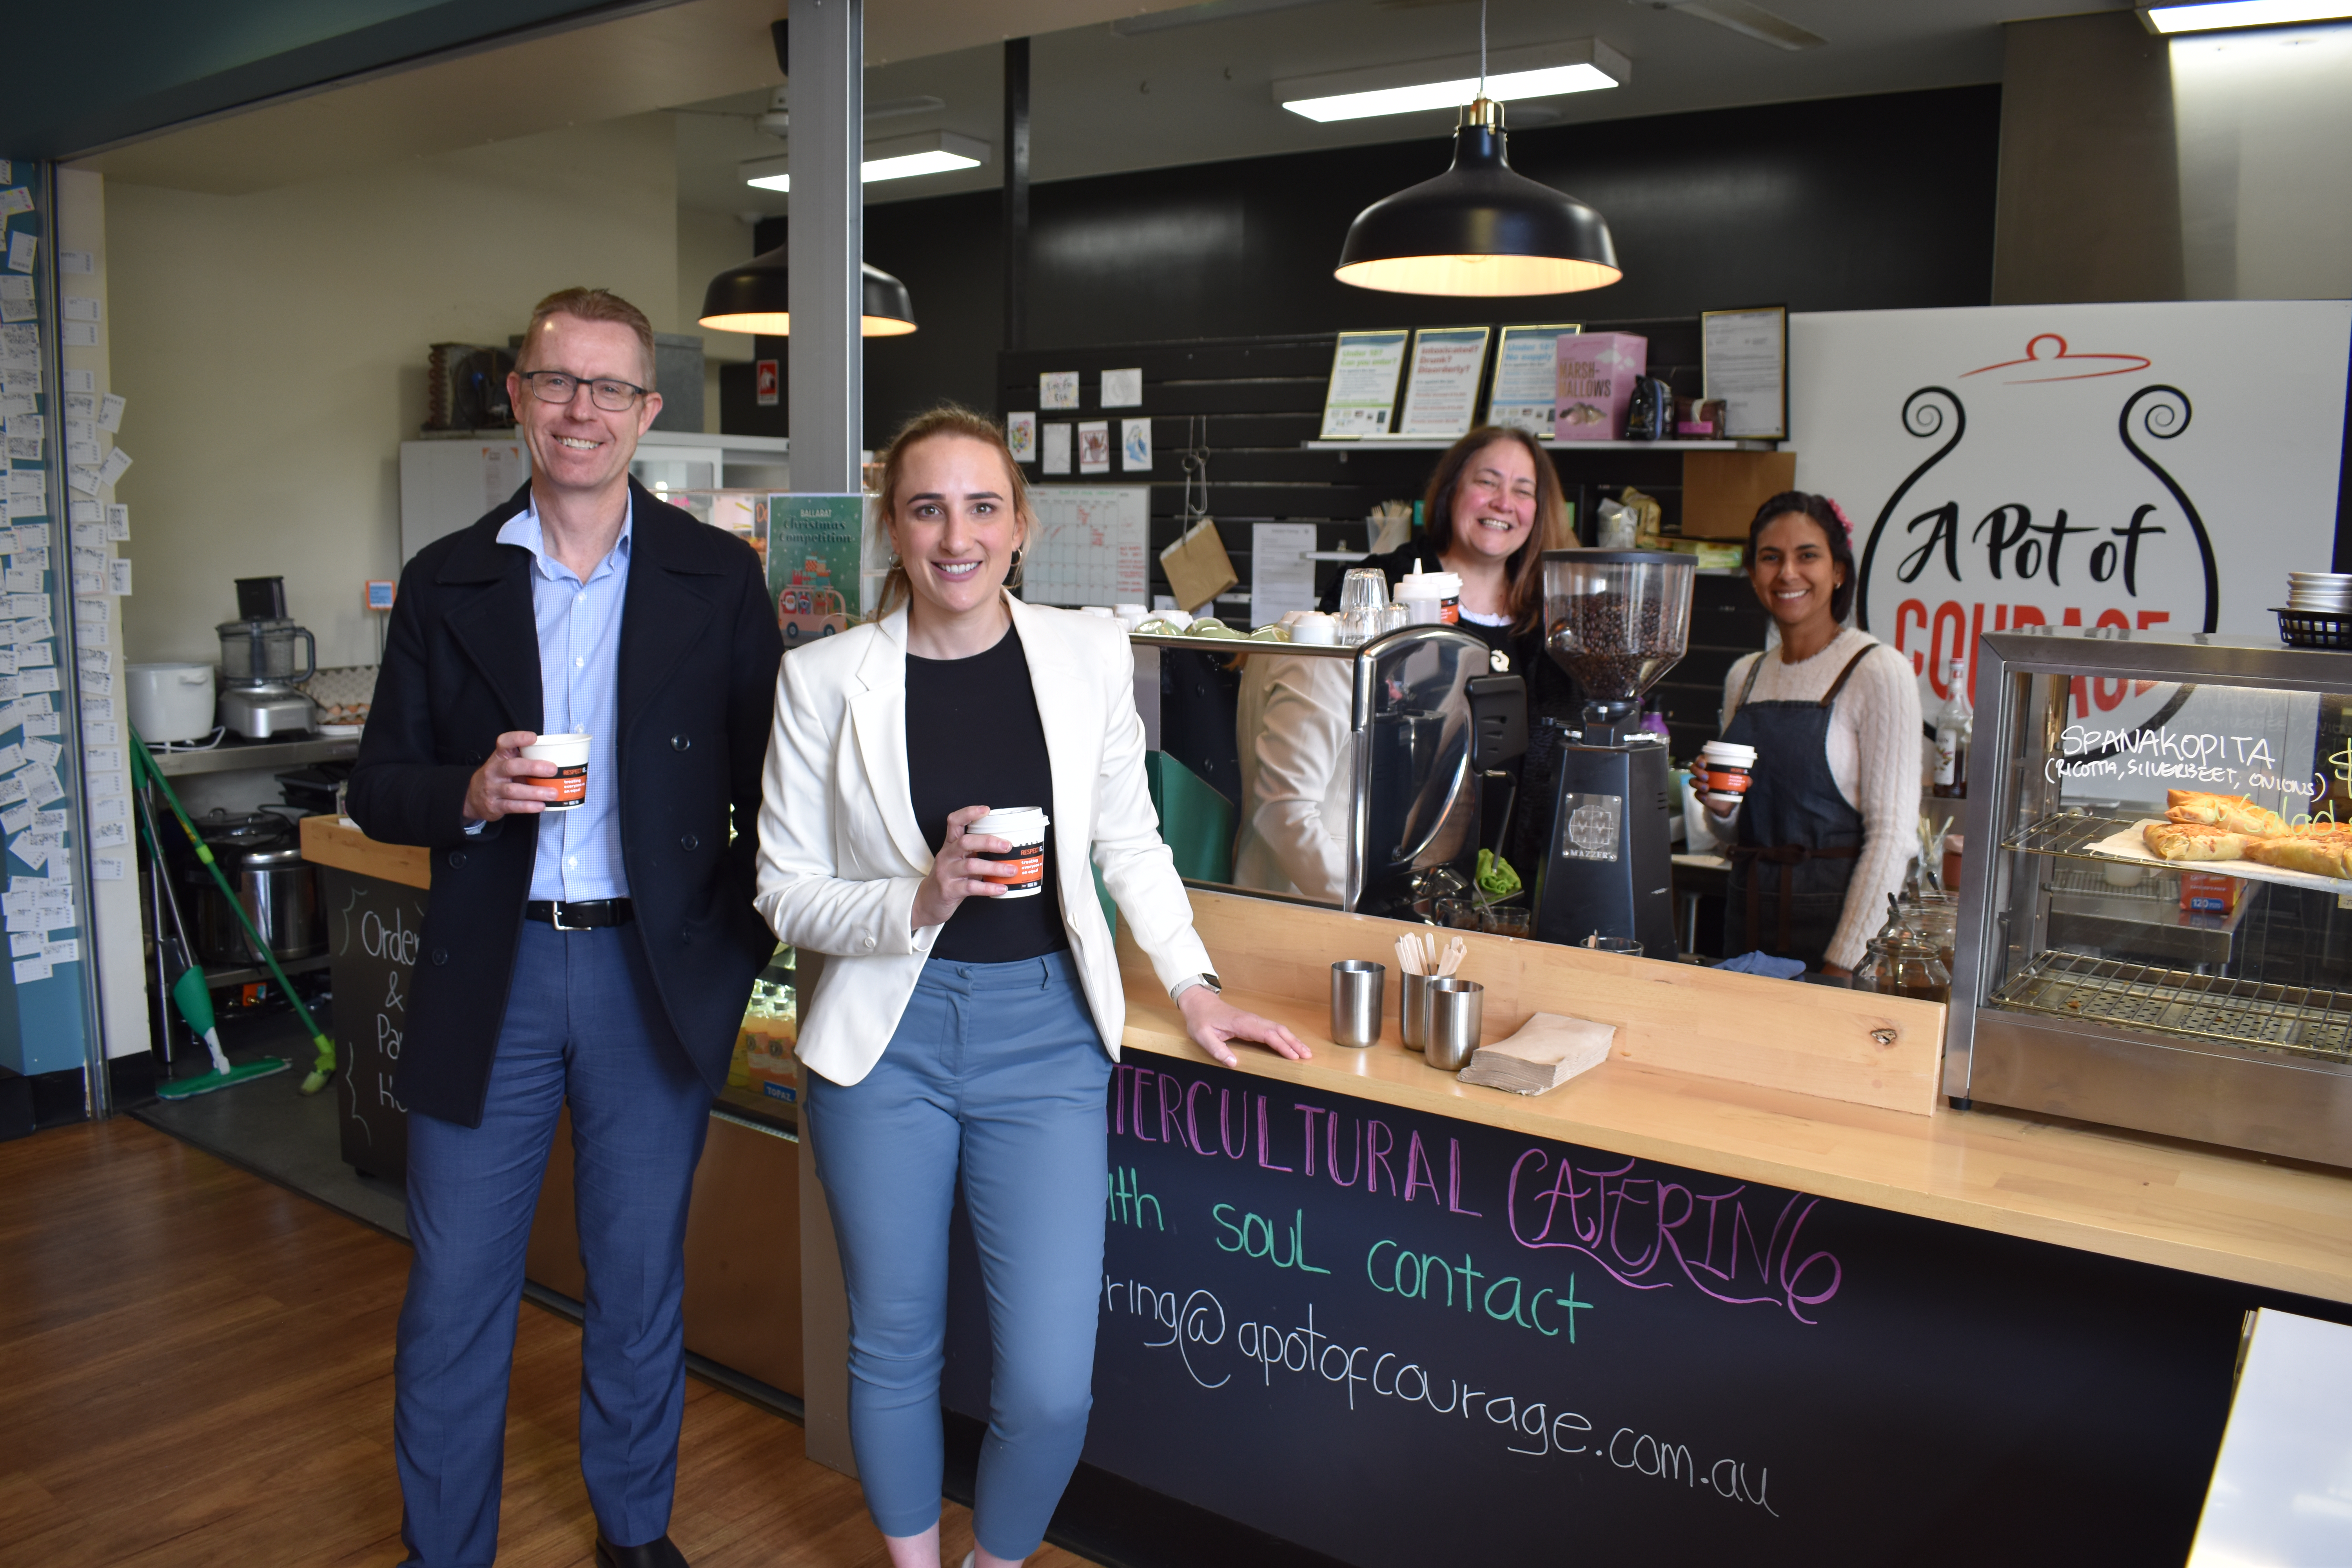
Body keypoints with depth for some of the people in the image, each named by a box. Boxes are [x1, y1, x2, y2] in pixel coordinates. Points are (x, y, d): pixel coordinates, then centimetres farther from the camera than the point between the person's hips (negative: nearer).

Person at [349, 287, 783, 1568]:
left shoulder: (718, 579, 1)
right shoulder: (445, 583, 4)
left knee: (640, 1281, 14)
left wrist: (745, 946, -2)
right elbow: (377, 789, 5)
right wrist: (473, 793, -15)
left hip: (656, 972, 0)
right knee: (453, 1292, 9)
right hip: (488, 977, 1)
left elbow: (763, 780, 3)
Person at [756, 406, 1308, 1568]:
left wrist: (1193, 986, 2)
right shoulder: (824, 679, -5)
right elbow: (786, 891, -2)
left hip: (1043, 1035, 1)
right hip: (886, 1036, 0)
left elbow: (1129, 841, 10)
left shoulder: (1088, 656, -1)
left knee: (1051, 1388, 0)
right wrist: (919, 901, -19)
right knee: (894, 1350, 16)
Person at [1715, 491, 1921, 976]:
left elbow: (1892, 834, -12)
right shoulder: (1744, 677, 10)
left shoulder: (1879, 672, -8)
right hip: (1748, 912, 5)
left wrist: (1843, 964, -16)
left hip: (1835, 913, -5)